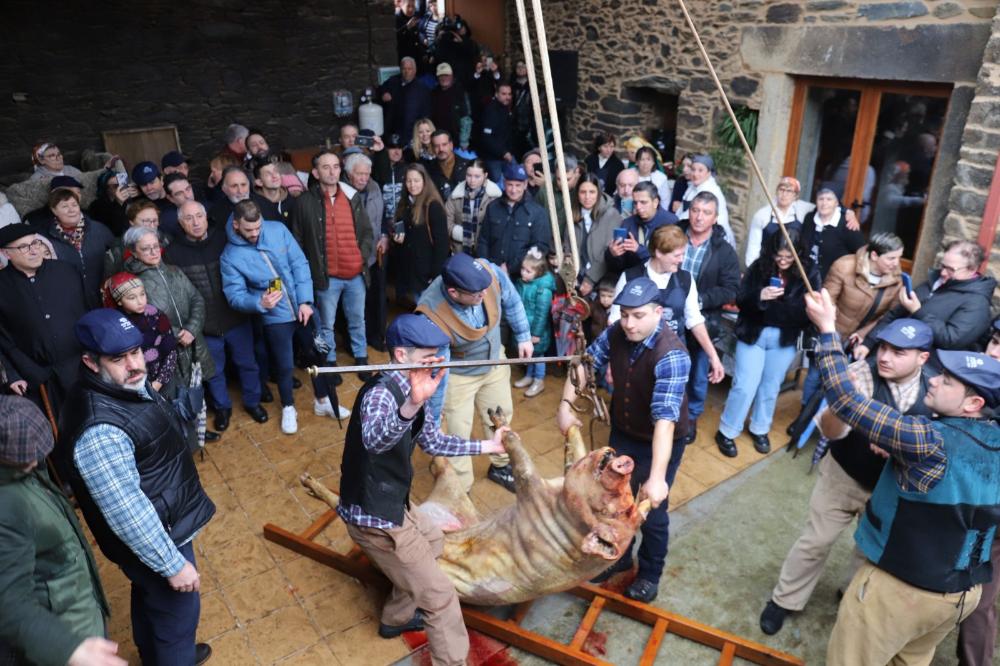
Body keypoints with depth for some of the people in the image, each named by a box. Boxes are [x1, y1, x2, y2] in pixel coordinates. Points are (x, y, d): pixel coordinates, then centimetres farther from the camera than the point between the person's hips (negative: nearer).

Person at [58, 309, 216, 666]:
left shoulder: (128, 384, -8)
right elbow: (127, 514, -31)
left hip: (163, 522, 9)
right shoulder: (100, 431, -37)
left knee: (150, 597, 31)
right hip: (151, 537, -9)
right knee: (177, 611, 14)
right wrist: (173, 564, -23)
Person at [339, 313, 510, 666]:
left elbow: (433, 441, 15)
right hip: (374, 517, -10)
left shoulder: (407, 388, 4)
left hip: (389, 505, 10)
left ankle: (397, 617, 48)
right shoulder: (381, 392, -26)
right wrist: (412, 406, -65)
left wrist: (486, 445, 12)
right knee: (440, 597, -1)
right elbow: (373, 441, -49)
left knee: (432, 541, 33)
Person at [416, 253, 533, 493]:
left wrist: (523, 336, 3)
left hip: (494, 362, 5)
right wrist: (434, 411, -14)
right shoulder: (432, 315, -39)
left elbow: (511, 302, -6)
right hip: (457, 376, -5)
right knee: (458, 435, 6)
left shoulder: (489, 272, -30)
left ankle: (500, 467, 52)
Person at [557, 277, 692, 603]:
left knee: (652, 512, 9)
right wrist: (565, 405, -14)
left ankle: (650, 573, 36)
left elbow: (665, 419, -40)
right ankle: (618, 556, 45)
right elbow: (584, 364, -1)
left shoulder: (671, 355, -33)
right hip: (622, 433, 6)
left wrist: (657, 477, -46)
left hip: (660, 443, -5)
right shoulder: (616, 333, -15)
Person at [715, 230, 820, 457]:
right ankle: (726, 431, 15)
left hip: (784, 338, 2)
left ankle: (760, 429, 35)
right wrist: (759, 296, -29)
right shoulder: (758, 267, -10)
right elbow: (741, 301, -10)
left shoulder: (809, 273, -9)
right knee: (745, 386, -2)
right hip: (753, 333, -2)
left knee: (770, 387, 16)